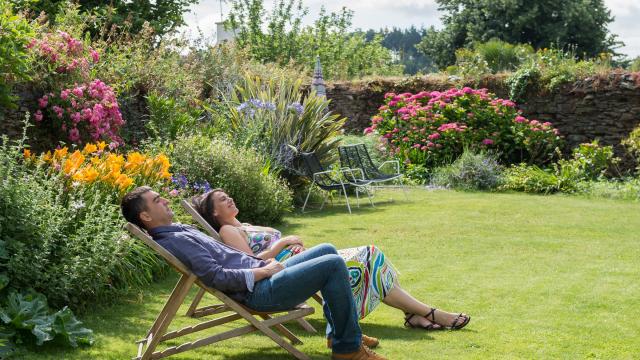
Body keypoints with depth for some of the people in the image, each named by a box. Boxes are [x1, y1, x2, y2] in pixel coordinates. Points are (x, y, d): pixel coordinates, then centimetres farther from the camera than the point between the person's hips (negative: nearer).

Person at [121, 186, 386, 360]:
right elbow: (218, 277, -24)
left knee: (327, 251, 16)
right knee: (334, 265, -16)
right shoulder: (173, 242, -17)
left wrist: (261, 262, 11)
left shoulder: (179, 230, 15)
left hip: (263, 275, 11)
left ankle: (338, 331, 17)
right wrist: (264, 271, -14)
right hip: (260, 292, -11)